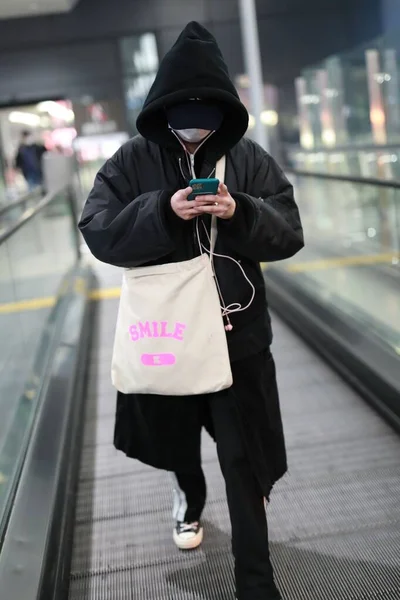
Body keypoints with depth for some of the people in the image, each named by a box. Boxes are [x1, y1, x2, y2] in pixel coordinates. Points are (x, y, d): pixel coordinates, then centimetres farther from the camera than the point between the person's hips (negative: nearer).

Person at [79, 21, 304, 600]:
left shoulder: (248, 157, -4)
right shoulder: (134, 160, -5)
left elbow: (290, 233, -5)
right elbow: (98, 233, -11)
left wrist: (240, 213, -23)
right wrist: (163, 212, -26)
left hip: (238, 334, -1)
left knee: (245, 460, 2)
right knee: (176, 438, 22)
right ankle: (190, 496, 57)